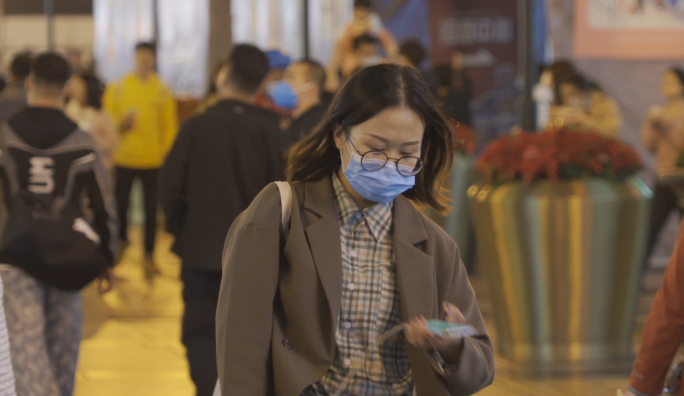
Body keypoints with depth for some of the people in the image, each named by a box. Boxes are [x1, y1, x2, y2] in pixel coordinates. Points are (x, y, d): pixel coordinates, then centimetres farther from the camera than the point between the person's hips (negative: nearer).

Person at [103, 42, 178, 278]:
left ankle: (149, 256, 9)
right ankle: (122, 239, 34)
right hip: (124, 158, 0)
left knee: (151, 209, 1)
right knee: (120, 204, 7)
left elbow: (170, 126, 3)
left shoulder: (162, 91, 3)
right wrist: (121, 123, -16)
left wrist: (166, 153, -4)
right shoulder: (118, 88, 2)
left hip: (153, 160, 0)